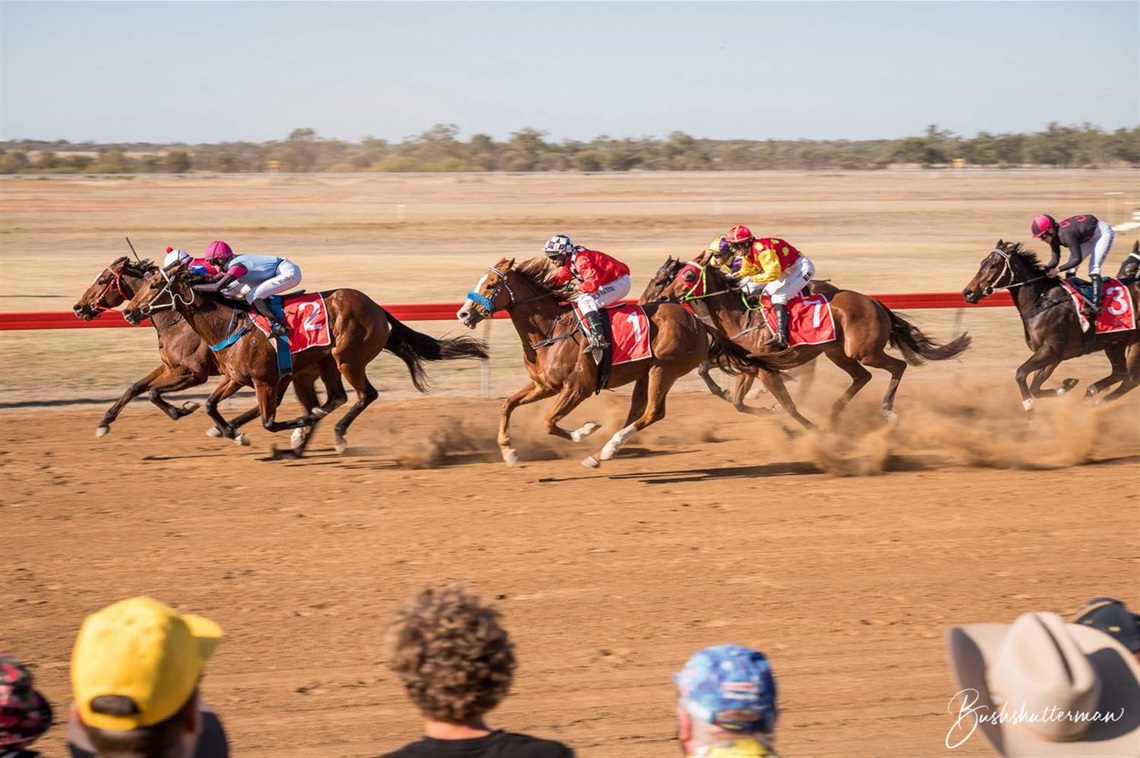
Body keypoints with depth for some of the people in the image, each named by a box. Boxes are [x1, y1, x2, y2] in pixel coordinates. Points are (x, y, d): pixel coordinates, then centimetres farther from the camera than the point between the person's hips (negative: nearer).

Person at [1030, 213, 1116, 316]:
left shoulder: (1066, 234, -36)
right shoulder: (1054, 236, -10)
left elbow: (1077, 259, -36)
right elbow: (1055, 260, -5)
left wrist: (1058, 270, -40)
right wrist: (1044, 270, -21)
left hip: (1103, 233, -10)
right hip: (1090, 236, 10)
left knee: (1093, 268, -21)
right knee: (1070, 265, 6)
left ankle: (1095, 304, -26)